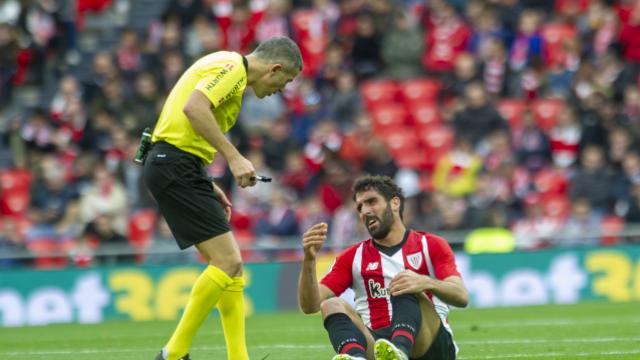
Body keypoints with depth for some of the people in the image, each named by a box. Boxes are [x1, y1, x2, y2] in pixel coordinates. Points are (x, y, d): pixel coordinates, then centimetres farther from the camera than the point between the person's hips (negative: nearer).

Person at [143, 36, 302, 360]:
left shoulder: (232, 69, 22)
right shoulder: (231, 67, -8)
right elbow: (194, 108, -25)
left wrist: (208, 187, 21)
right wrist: (233, 157, -25)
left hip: (179, 167, 11)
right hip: (176, 166, -11)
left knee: (230, 266, 8)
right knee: (228, 263, -13)